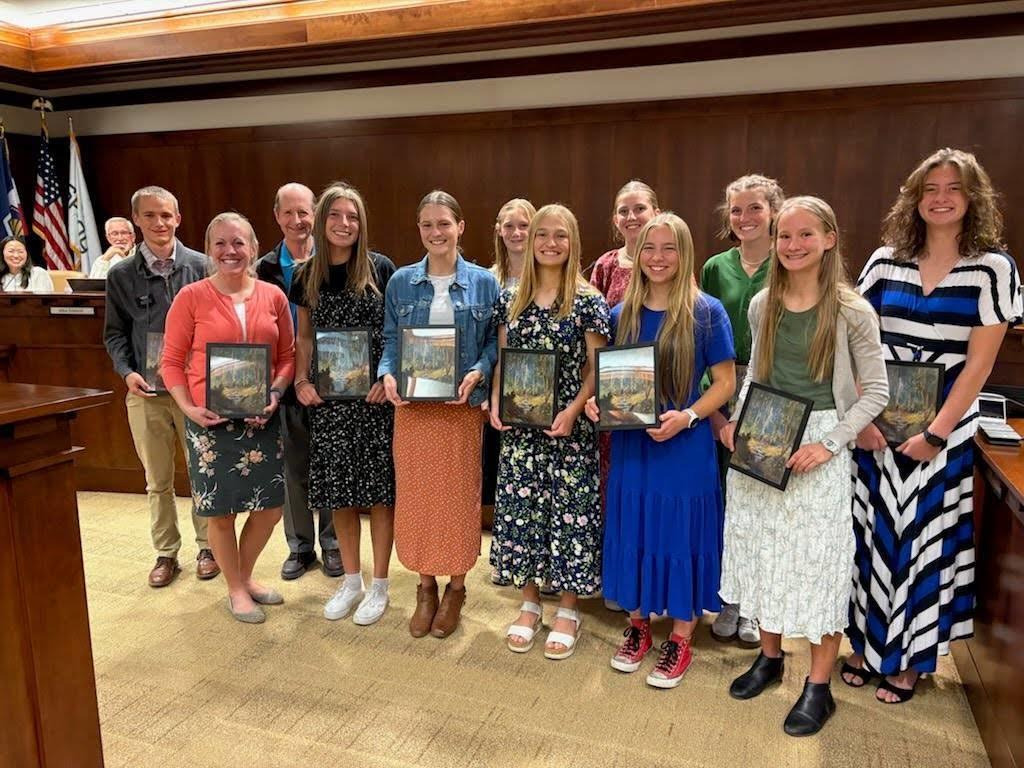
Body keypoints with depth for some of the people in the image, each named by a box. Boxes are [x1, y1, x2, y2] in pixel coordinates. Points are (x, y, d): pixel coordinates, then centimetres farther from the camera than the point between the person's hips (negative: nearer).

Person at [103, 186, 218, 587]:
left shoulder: (200, 266, -2)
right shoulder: (121, 274, 4)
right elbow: (114, 333, 9)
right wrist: (126, 371, -7)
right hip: (145, 390, 2)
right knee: (158, 479, 12)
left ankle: (207, 547, 26)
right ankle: (166, 552, 27)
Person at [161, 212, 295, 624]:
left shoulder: (273, 296, 2)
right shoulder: (191, 297, -5)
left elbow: (287, 356, 7)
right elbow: (172, 361, -3)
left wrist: (274, 395, -9)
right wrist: (187, 407, -15)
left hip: (261, 417, 3)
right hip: (210, 419, -3)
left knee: (271, 504, 10)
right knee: (220, 509, 9)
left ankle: (246, 575, 37)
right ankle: (236, 589, 30)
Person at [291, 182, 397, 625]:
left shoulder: (380, 269, -3)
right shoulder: (307, 276, 7)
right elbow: (304, 337, 14)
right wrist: (301, 380, -1)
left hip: (375, 395, -3)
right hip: (328, 398, 4)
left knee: (378, 486, 2)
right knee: (338, 487, 10)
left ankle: (379, 585, 19)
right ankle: (351, 579, 28)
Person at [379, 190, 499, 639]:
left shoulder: (483, 282, 1)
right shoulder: (401, 282, 6)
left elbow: (494, 343, 3)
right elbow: (390, 341, 7)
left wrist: (477, 374, -16)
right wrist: (388, 375, -12)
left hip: (462, 406, -1)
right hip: (412, 405, 2)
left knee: (459, 495, 6)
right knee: (415, 493, 7)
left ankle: (456, 587, 25)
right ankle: (425, 585, 27)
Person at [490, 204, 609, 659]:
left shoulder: (588, 301, -5)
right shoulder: (511, 298, 6)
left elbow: (596, 368, -5)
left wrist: (573, 409, -19)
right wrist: (496, 402, -4)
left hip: (569, 427, -3)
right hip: (519, 427, 4)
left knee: (569, 510, 4)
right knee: (519, 509, 9)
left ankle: (568, 611, 22)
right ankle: (529, 604, 28)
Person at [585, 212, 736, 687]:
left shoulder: (706, 312, -6)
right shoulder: (622, 314, 6)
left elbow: (725, 381, -6)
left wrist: (686, 417, -21)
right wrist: (596, 402, -7)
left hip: (685, 445, -4)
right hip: (630, 443, 4)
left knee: (680, 534, 6)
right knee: (632, 531, 12)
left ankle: (681, 637, 24)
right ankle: (638, 623, 32)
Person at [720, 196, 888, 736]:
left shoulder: (853, 313, -9)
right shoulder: (762, 305, 3)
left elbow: (876, 392, -5)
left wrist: (829, 443, -15)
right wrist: (736, 419, 0)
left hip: (817, 446, -4)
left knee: (818, 561, 3)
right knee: (761, 549, 13)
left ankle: (818, 686, 20)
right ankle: (770, 656, 34)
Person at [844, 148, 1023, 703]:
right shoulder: (886, 260, 3)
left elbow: (979, 362, -8)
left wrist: (935, 434, -13)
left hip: (941, 431, -2)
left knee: (924, 541, 8)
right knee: (870, 534, 9)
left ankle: (909, 659, 25)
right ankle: (866, 643, 26)